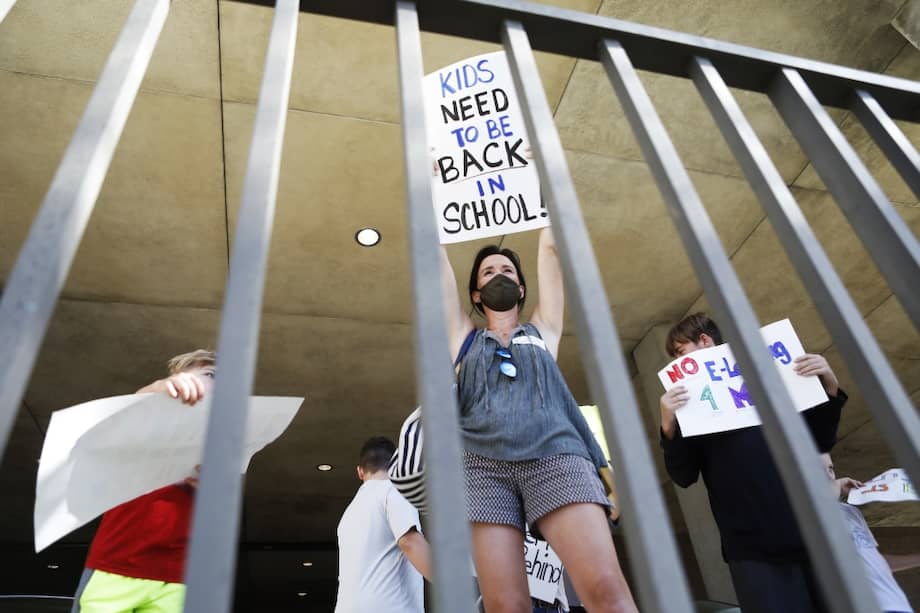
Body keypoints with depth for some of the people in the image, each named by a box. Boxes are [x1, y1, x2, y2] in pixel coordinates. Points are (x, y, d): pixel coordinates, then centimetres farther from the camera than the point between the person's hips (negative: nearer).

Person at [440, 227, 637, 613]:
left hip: (554, 454, 0)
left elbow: (550, 250, 29)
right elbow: (438, 262, 28)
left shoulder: (542, 332, 28)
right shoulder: (465, 338, 26)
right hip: (484, 463, 0)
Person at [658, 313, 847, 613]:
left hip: (812, 533, 2)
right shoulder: (689, 404, 6)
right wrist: (669, 427, -19)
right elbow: (684, 476, -3)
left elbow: (820, 442, 13)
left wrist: (829, 387, -2)